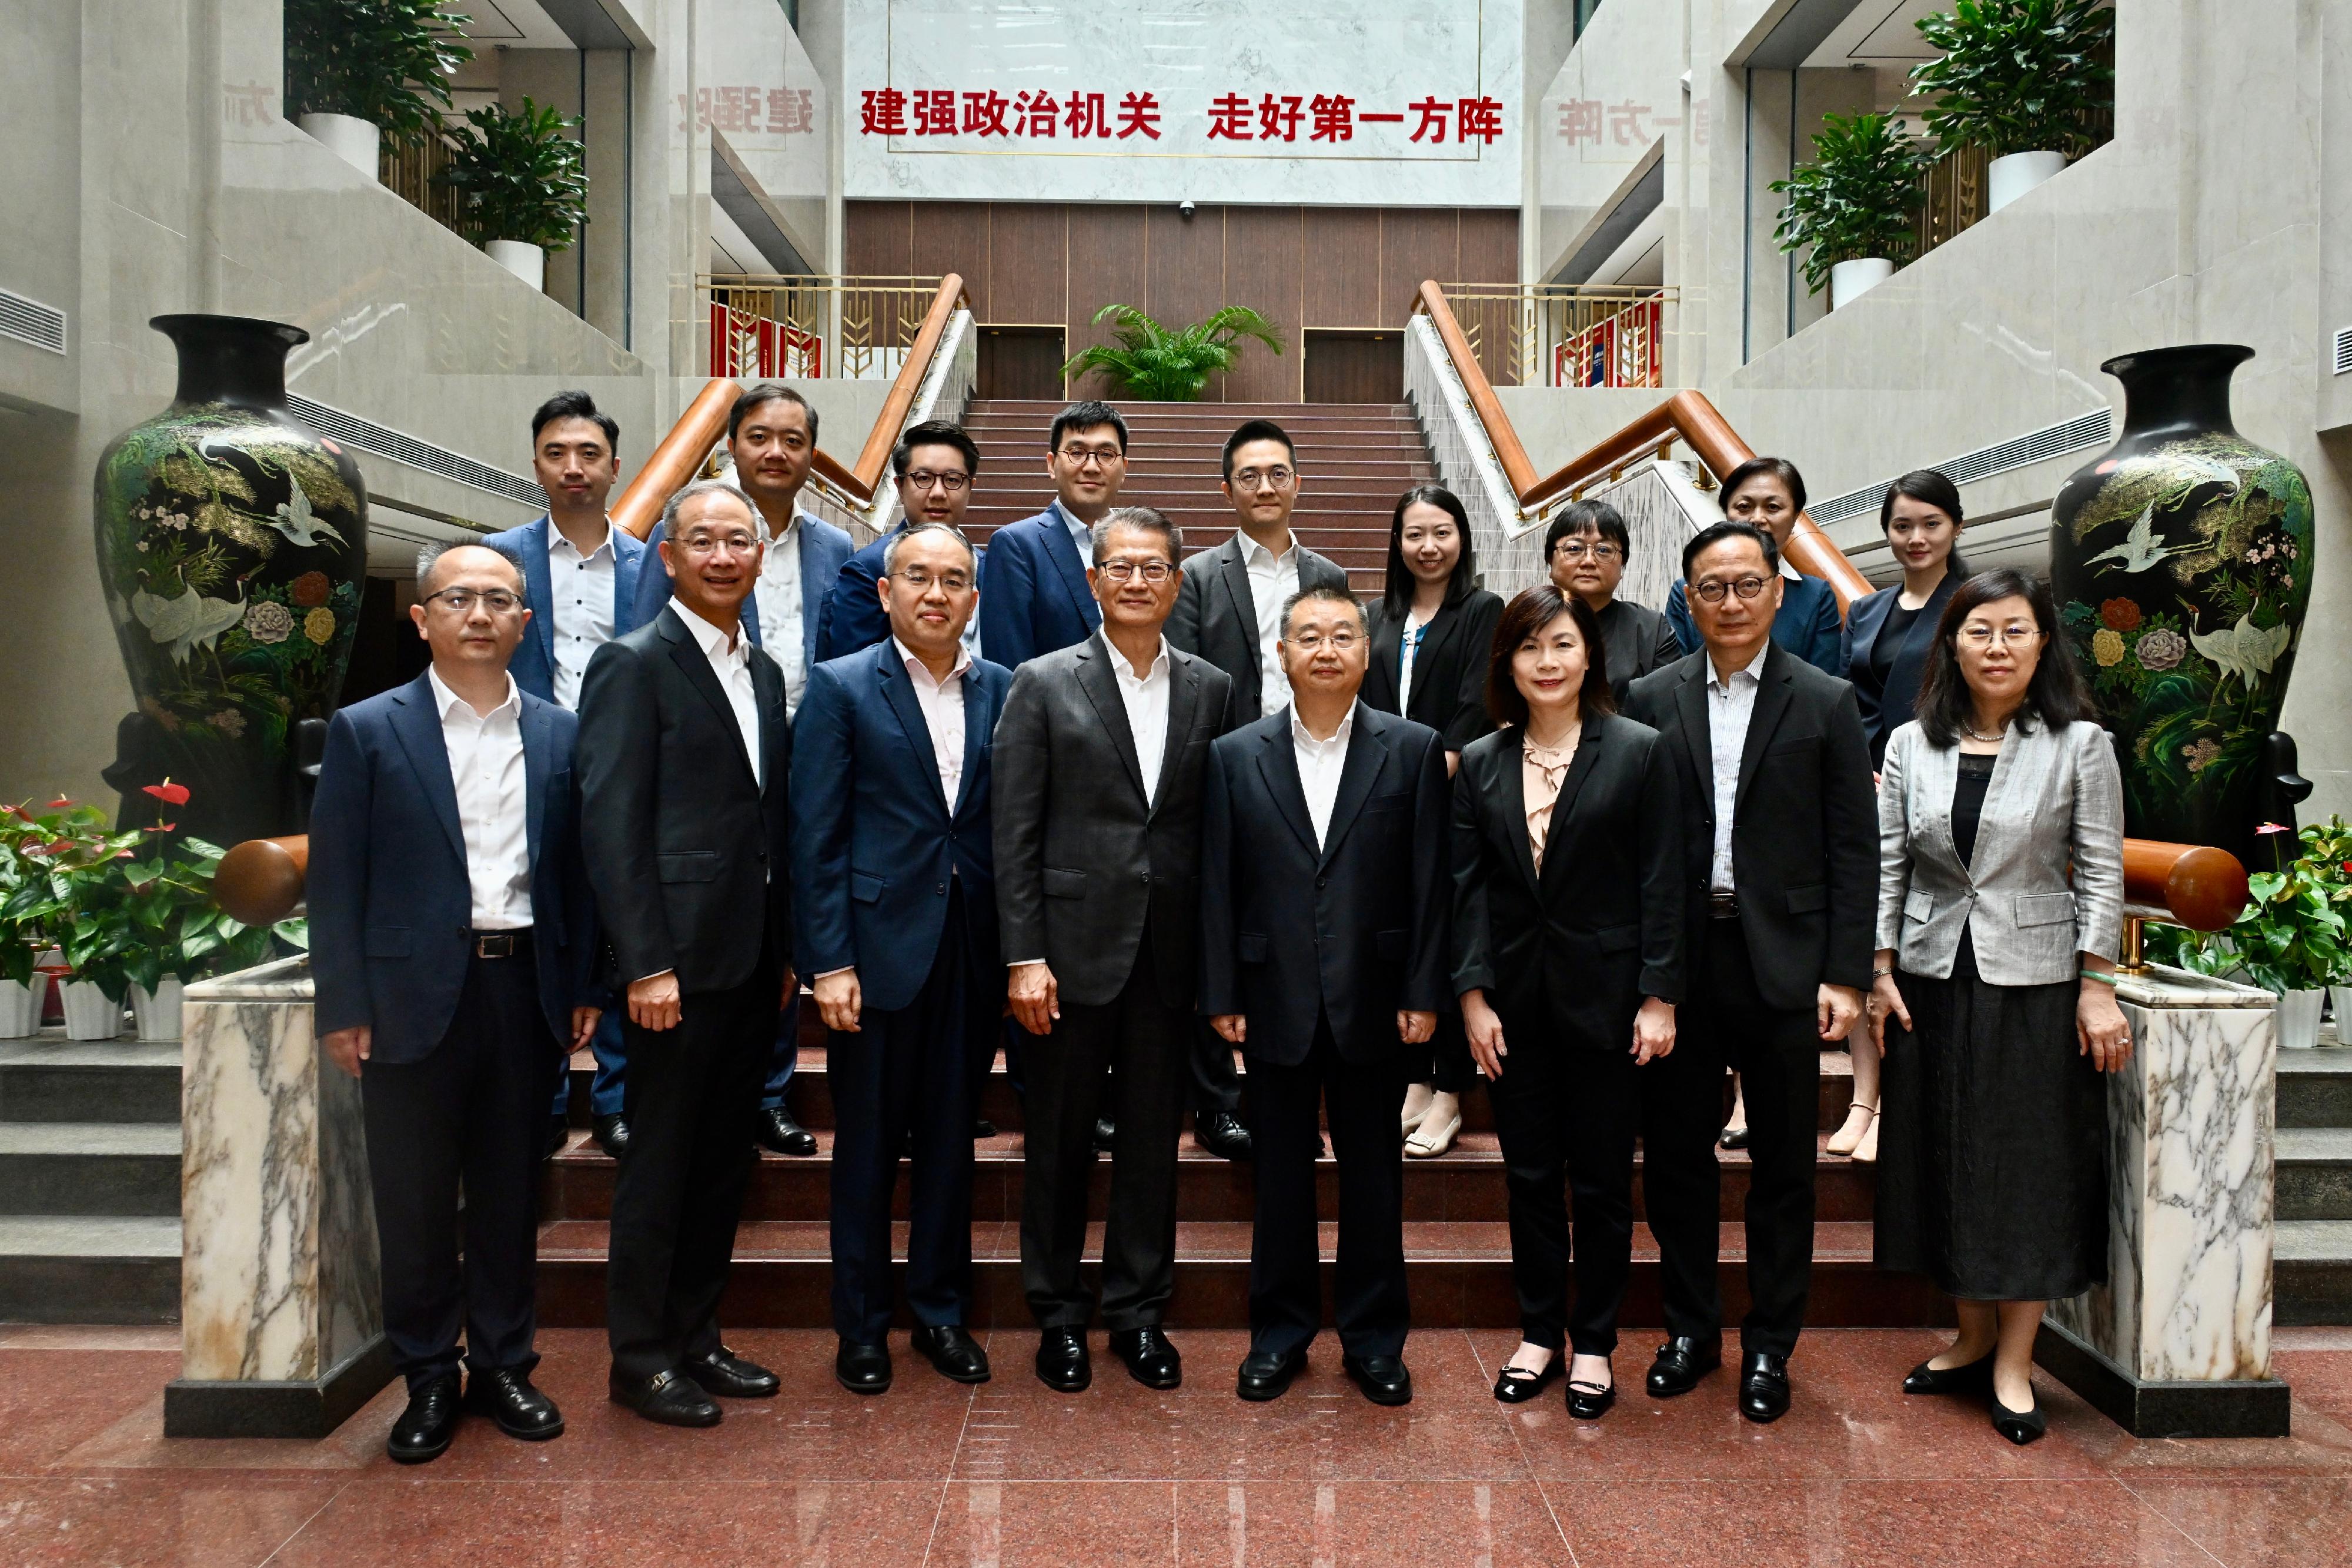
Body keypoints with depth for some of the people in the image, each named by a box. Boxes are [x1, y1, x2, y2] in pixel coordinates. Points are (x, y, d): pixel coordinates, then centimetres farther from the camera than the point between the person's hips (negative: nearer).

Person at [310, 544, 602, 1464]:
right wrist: (343, 1007, -6)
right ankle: (429, 1380, 22)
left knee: (511, 1193, 11)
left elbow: (576, 868, 9)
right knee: (415, 1200, 7)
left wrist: (585, 987, 4)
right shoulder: (367, 731, 0)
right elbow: (337, 879, -2)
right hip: (415, 996, -2)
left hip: (526, 989, 2)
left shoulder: (559, 735, 7)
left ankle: (503, 1367, 25)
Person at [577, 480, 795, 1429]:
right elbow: (611, 826, -14)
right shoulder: (633, 665, -8)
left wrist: (785, 950, 13)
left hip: (753, 962, 7)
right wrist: (646, 964, -18)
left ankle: (695, 1339, 27)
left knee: (723, 1162, 14)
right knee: (660, 1165, 3)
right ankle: (640, 1359, 17)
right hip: (679, 961, -7)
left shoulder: (763, 672, 14)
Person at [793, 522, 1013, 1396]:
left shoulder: (1001, 692, 7)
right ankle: (862, 1326, 24)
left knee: (951, 1139, 13)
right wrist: (829, 961, -11)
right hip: (877, 946, -3)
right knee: (867, 1145, 8)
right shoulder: (841, 687, -2)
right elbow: (816, 835, -6)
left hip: (971, 952, 3)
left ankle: (941, 1311, 29)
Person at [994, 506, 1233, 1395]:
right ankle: (1058, 1315, 25)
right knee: (1060, 1139, 9)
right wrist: (1024, 957, -10)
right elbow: (1015, 833, -4)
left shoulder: (1210, 690, 7)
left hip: (1170, 952, 2)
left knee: (1154, 1139, 11)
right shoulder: (1043, 684, -1)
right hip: (1075, 945, -2)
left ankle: (1139, 1314, 26)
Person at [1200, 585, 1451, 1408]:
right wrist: (1221, 995, -2)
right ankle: (1279, 1331, 27)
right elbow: (1218, 885, 2)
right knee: (1281, 1175, 11)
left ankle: (1374, 1338, 26)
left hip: (1374, 1001, 0)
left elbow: (1429, 882, -1)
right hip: (1277, 1001, 1)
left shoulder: (1415, 750, 0)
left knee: (1373, 1176, 11)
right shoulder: (1235, 756, 2)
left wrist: (1423, 994, -5)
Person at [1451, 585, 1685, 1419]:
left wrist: (1659, 998, -9)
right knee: (1530, 1177, 11)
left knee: (1603, 1181, 7)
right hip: (1516, 998, 3)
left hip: (1605, 996, -2)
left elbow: (1660, 883, -5)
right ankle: (1538, 1333, 27)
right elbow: (1468, 887, 3)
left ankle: (1594, 1343, 23)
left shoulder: (1639, 751, -3)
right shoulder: (1480, 764, 5)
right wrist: (1473, 995, -4)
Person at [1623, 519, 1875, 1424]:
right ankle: (1691, 1327, 28)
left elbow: (1852, 848, 0)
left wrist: (1846, 973, -6)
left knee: (1784, 1168, 9)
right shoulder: (1651, 701, 4)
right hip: (1678, 962, 1)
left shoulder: (1826, 703, 2)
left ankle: (1770, 1344, 24)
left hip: (1784, 965, -1)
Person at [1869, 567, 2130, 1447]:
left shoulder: (2080, 744, -3)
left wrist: (2097, 988, -8)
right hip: (1932, 980, 3)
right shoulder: (1912, 745, 3)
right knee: (1942, 1160, 10)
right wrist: (1880, 972, -1)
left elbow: (2101, 873, -3)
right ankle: (1972, 1341, 26)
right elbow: (1887, 865, 4)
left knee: (2031, 1166, 3)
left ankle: (2013, 1365, 15)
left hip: (2035, 984, -3)